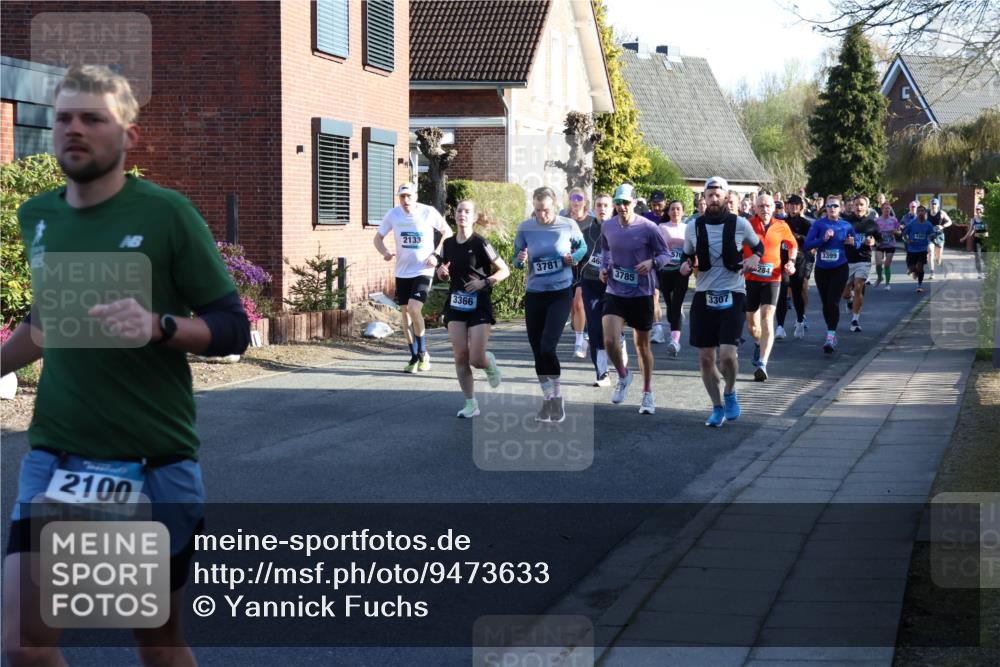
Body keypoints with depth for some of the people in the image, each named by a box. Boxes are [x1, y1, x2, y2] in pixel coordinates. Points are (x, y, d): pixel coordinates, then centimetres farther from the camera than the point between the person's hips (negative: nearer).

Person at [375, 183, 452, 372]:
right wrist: (385, 253, -13)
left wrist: (436, 254, -8)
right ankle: (414, 357, 21)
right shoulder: (393, 214, -2)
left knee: (414, 308, -19)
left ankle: (423, 352, 0)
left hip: (423, 270, -4)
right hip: (402, 271, 4)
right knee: (405, 312, 7)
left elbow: (447, 232, 4)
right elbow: (378, 238, 8)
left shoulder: (429, 212, -8)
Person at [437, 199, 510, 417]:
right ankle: (471, 404, 7)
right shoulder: (448, 244, 6)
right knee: (460, 357, -3)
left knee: (476, 360, -10)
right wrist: (442, 272, -2)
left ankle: (490, 363, 28)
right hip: (455, 306, 4)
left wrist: (484, 282, -20)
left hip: (479, 307, -4)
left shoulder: (480, 244, -10)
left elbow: (504, 271, -6)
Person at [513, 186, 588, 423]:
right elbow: (517, 259, 5)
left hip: (560, 293, -3)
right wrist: (520, 260, -18)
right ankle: (548, 397, 25)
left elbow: (582, 246, 11)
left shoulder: (568, 226, -7)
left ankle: (556, 394, 4)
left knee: (547, 346, -16)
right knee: (537, 350, 8)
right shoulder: (525, 228, -4)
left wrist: (574, 257, -10)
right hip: (534, 294, 3)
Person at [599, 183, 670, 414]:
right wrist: (603, 267, 1)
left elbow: (665, 254, -3)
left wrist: (652, 262, -23)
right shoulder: (607, 227, -1)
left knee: (642, 345, 10)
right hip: (615, 293, 2)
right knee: (609, 340, -16)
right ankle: (623, 376, 14)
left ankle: (647, 393, 27)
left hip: (641, 294, -2)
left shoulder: (648, 228, -12)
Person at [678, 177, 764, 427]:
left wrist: (755, 257, -7)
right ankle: (717, 407, 22)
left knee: (727, 353, -18)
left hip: (732, 296, -3)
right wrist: (684, 266, -5)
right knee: (705, 358, 4)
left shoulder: (740, 224, -2)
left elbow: (758, 246, 15)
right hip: (703, 296, 3)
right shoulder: (693, 228, 3)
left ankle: (730, 392, 12)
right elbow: (687, 256, 17)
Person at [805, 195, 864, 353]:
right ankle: (832, 333, 30)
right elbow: (807, 245, -11)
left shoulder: (846, 226, 1)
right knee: (826, 303, 11)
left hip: (839, 269, -1)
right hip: (822, 269, 1)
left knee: (833, 302, -14)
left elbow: (858, 240, 17)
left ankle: (830, 337, -18)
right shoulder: (819, 224, -4)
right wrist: (823, 239, -23)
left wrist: (853, 242, -6)